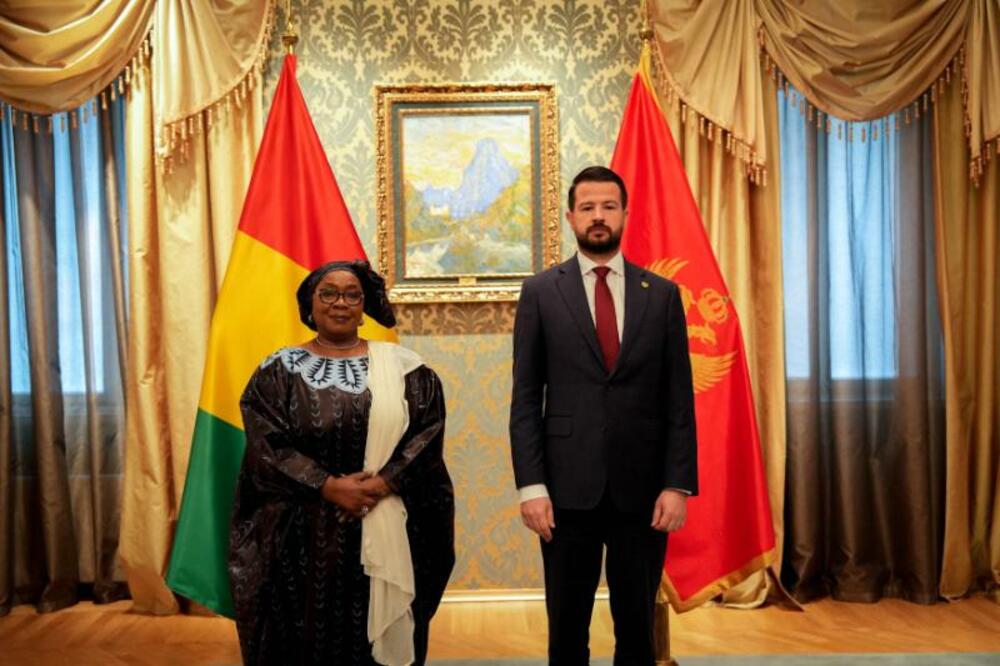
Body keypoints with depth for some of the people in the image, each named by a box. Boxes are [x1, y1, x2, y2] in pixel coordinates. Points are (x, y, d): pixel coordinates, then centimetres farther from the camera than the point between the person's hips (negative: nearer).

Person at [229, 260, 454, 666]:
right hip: (302, 535, 0)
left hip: (387, 533, 1)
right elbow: (267, 448, -7)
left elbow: (428, 432, -4)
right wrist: (329, 487, -16)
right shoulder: (279, 370, 2)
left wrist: (383, 483, -17)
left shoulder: (401, 366, 4)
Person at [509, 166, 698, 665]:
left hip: (643, 487, 1)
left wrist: (678, 484, -4)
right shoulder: (540, 292, 2)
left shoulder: (662, 294, 5)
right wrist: (531, 485, -8)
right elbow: (525, 399, -1)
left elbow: (679, 400, 3)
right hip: (568, 488, -1)